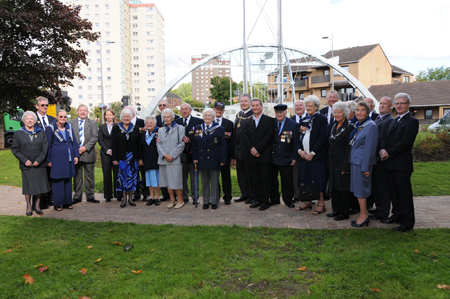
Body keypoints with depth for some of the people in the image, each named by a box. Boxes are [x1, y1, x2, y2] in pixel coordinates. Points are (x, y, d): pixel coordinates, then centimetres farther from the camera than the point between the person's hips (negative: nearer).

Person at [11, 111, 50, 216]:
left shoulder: (41, 132, 6)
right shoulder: (18, 133, 4)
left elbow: (45, 148, 2)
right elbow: (14, 149, 2)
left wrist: (39, 160, -9)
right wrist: (24, 160, -9)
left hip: (39, 165, 1)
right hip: (26, 165, -1)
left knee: (39, 185, 4)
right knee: (28, 186, 3)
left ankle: (37, 205, 19)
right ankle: (29, 206, 17)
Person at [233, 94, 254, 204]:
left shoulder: (254, 115, -11)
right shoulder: (238, 115, 14)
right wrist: (235, 150, 13)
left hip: (248, 149, -8)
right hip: (239, 149, 8)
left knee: (250, 174, 2)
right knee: (241, 173, 15)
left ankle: (253, 196, 14)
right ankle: (245, 194, 28)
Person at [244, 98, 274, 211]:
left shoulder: (269, 120, 0)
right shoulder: (248, 122, 16)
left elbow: (268, 137, -9)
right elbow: (247, 138, 9)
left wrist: (257, 149, -13)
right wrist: (251, 149, -8)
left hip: (264, 155, -5)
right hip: (252, 155, 5)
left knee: (265, 179, 0)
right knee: (254, 179, 7)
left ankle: (265, 201, 9)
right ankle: (258, 199, 18)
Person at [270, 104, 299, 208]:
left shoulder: (293, 125, -3)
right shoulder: (271, 123, 2)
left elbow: (296, 143, -2)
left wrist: (294, 157, -5)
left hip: (285, 158, -2)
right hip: (272, 157, 2)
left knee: (287, 181, 6)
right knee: (272, 179, 10)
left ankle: (288, 200, 22)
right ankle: (274, 199, 25)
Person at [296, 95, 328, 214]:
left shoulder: (322, 119, -4)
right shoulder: (305, 120, 16)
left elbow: (323, 137, -11)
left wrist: (312, 153, -16)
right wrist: (299, 150, -1)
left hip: (316, 155, -6)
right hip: (304, 155, 6)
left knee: (318, 179, -4)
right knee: (306, 178, 8)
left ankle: (321, 203, 6)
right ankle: (308, 201, 19)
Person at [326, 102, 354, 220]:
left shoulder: (349, 128, -12)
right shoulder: (333, 127, 12)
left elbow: (349, 149, -16)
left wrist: (345, 167, -19)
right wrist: (329, 164, 13)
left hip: (343, 164, -8)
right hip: (333, 164, 8)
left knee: (344, 188, 1)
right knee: (334, 186, 14)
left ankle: (344, 213, 13)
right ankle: (336, 210, 27)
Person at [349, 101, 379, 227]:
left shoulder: (371, 126, -14)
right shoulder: (357, 125, 11)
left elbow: (370, 148, -17)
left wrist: (366, 167, -18)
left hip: (362, 162, -8)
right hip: (354, 160, 8)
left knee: (360, 188, -2)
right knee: (357, 188, 11)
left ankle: (364, 216, 10)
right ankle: (363, 214, 21)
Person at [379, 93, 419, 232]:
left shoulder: (412, 121, -9)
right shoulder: (394, 121, 19)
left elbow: (405, 142, -18)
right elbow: (387, 138, 14)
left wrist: (389, 153, -17)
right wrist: (383, 150, -6)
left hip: (402, 164, -8)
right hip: (390, 163, 8)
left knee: (404, 193, -1)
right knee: (393, 192, 16)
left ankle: (408, 222, 8)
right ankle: (397, 215, 30)